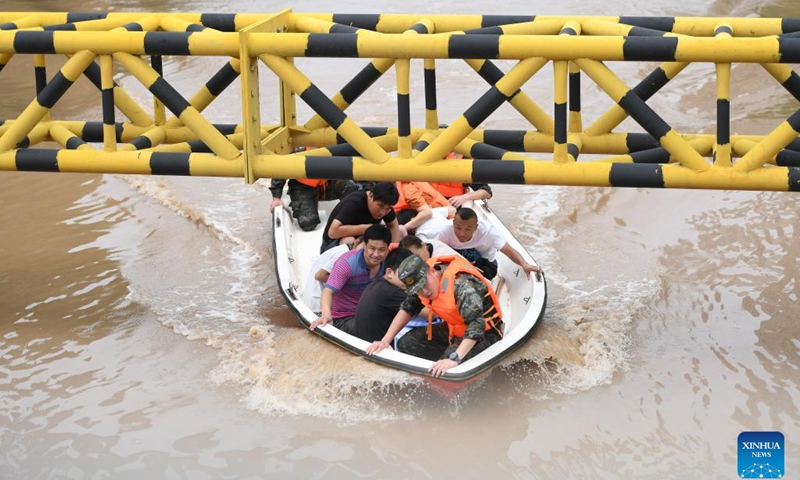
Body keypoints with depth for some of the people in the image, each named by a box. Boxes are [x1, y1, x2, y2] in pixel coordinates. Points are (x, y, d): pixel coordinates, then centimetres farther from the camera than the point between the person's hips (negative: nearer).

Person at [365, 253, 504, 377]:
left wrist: (454, 359, -51)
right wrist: (385, 341, -5)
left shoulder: (461, 284, -33)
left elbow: (476, 325, -42)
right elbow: (407, 309, 5)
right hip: (454, 328, 8)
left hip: (484, 333, -8)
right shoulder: (422, 281, -9)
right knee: (406, 344, -4)